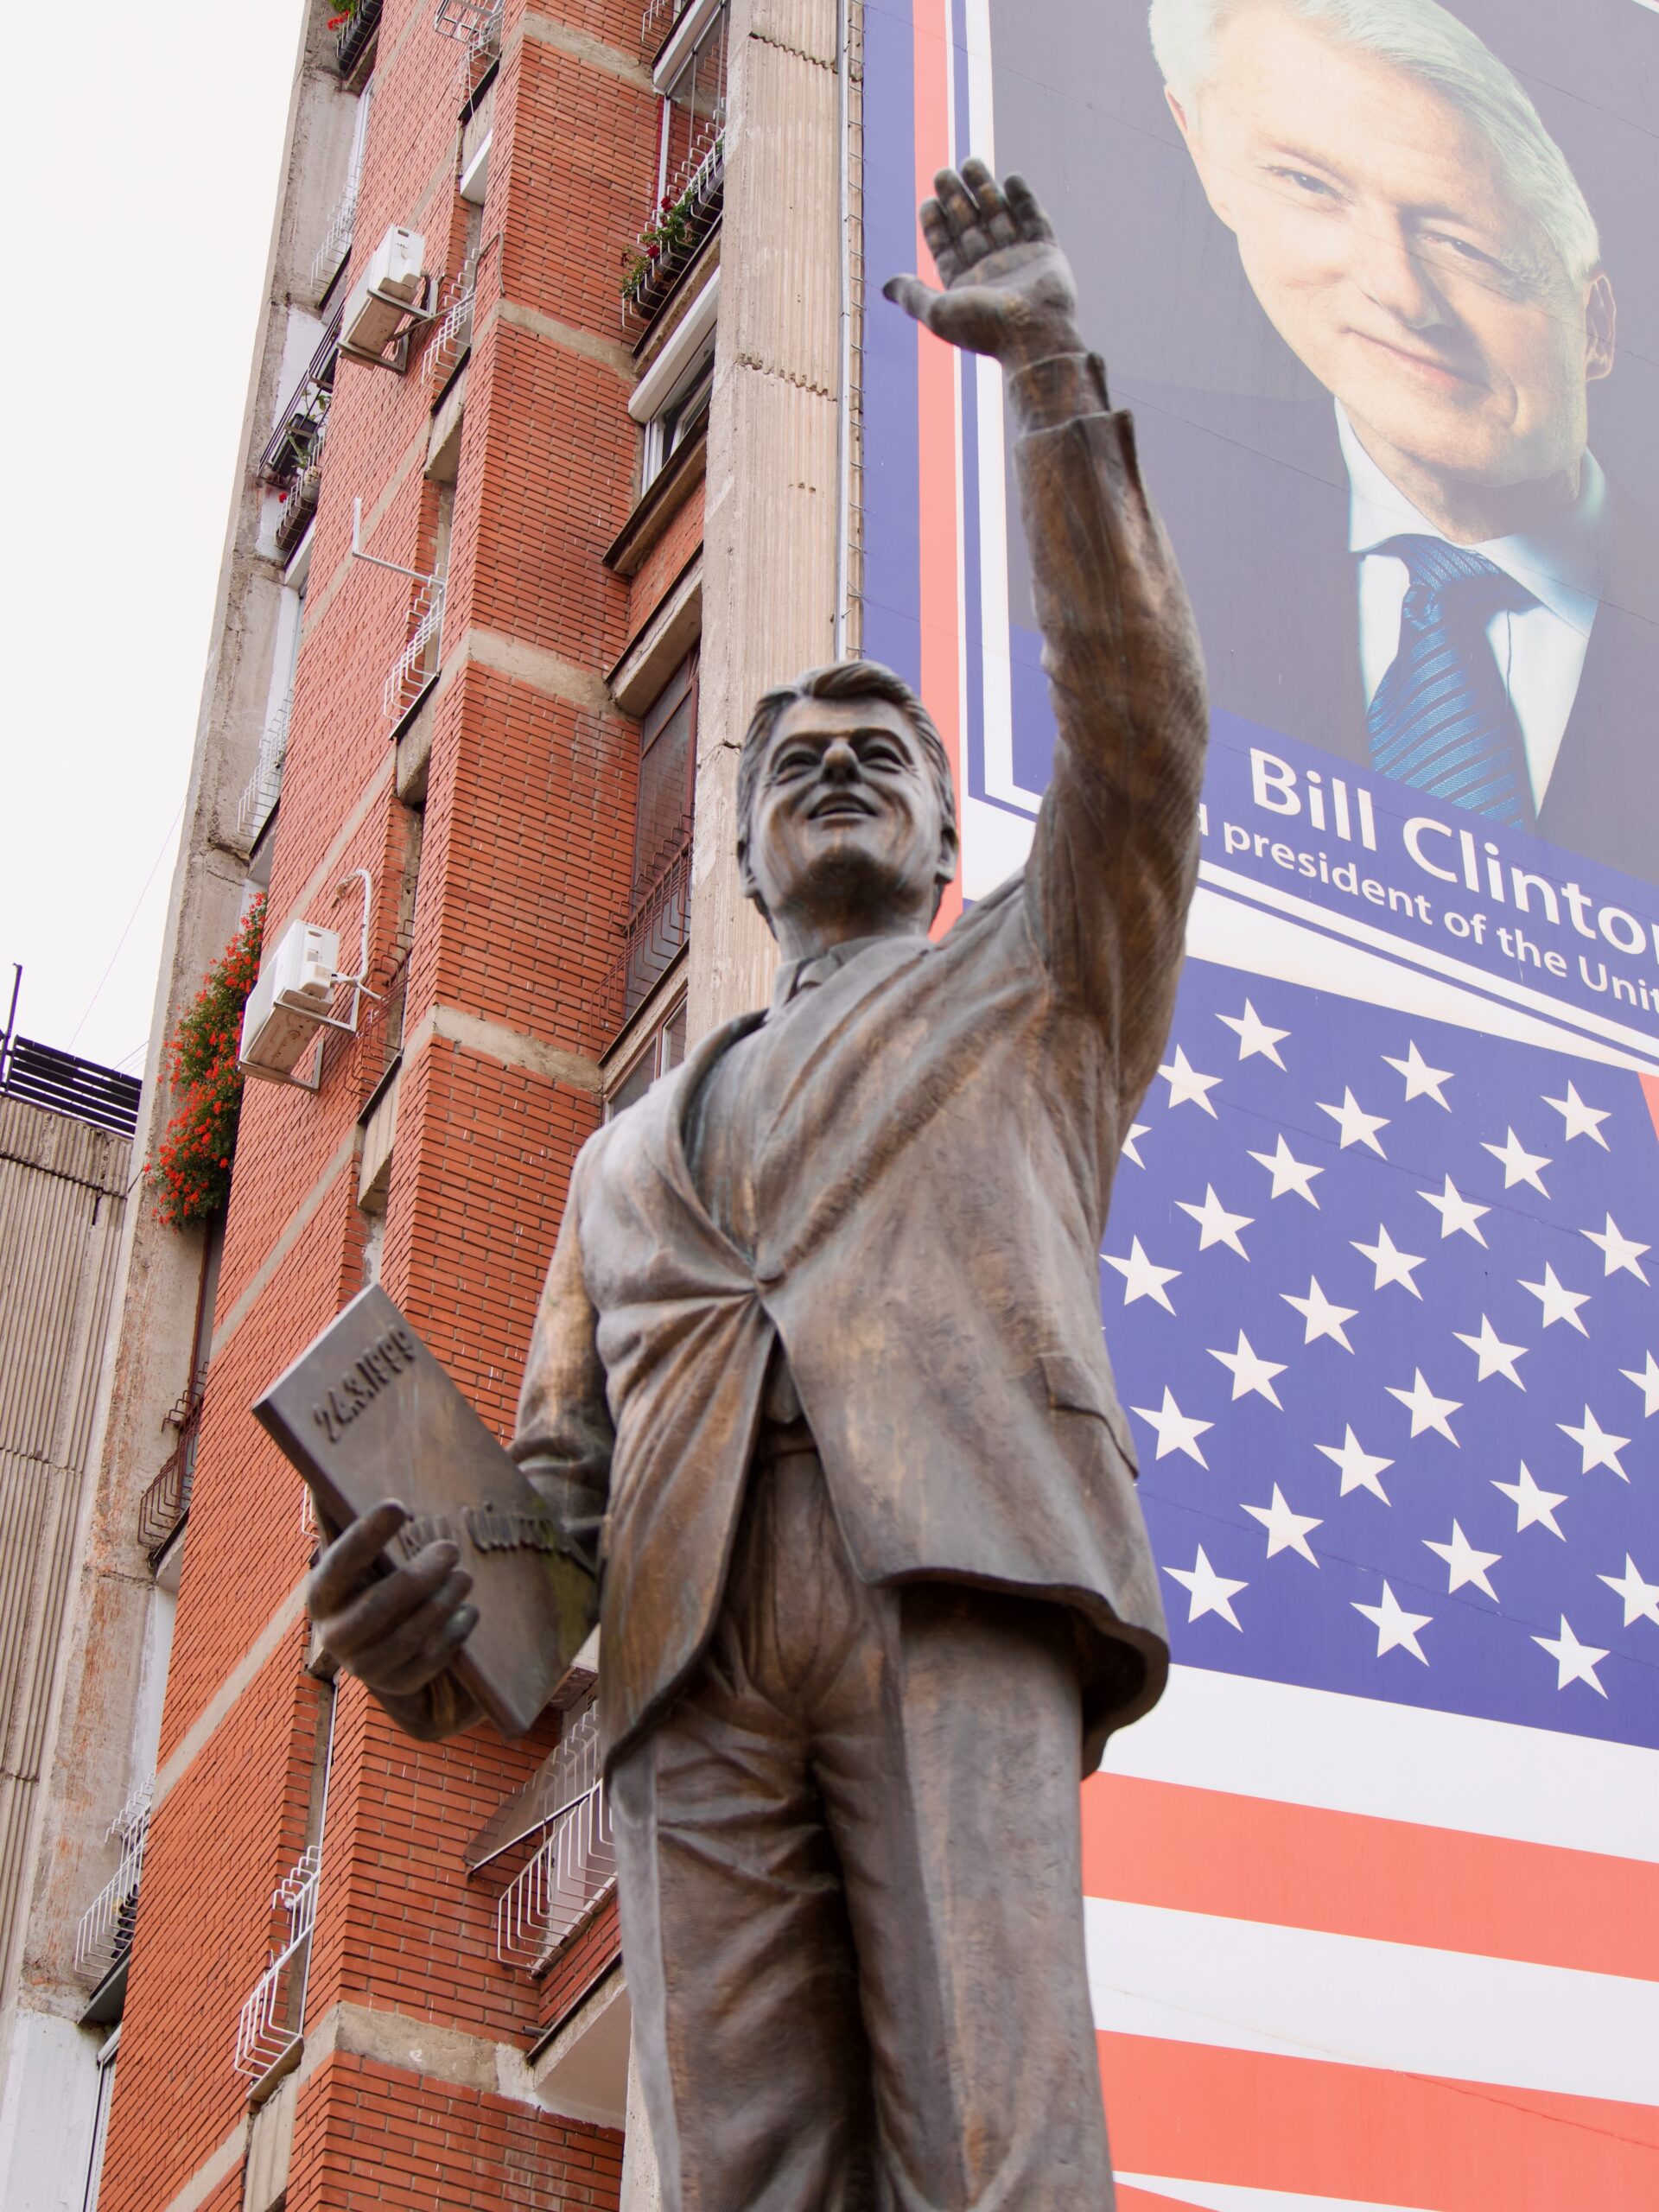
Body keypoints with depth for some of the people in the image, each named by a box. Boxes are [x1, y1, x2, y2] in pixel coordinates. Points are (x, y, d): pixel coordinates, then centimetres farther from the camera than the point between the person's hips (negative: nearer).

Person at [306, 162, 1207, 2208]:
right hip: (686, 1640, 3)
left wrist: (1051, 366, 7)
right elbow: (564, 1462, 25)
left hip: (950, 1577, -3)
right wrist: (433, 1617, 1)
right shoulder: (634, 1150, 36)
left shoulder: (1037, 994, 29)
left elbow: (1134, 724, 12)